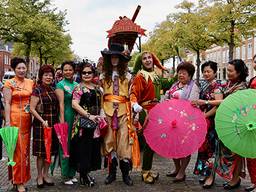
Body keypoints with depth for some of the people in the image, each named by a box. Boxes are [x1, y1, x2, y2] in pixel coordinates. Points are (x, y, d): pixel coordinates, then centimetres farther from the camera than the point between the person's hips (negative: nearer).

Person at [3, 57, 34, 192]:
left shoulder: (30, 82, 10)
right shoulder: (9, 83, -4)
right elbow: (7, 103, -8)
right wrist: (7, 122, -14)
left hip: (27, 119, 5)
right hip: (14, 118, -5)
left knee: (25, 148, 11)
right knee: (17, 149, -2)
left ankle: (23, 177, 24)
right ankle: (18, 181, 7)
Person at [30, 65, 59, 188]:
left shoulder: (52, 90, 10)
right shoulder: (37, 90, -7)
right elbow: (32, 108, -12)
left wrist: (56, 121, 6)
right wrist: (43, 121, -17)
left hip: (52, 124, 6)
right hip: (41, 124, -6)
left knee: (50, 150, 11)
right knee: (41, 151, 3)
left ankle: (45, 174, 24)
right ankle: (39, 176, 16)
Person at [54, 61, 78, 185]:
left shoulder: (77, 85, 13)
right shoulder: (60, 85, -3)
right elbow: (61, 103, -9)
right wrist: (62, 121, -14)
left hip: (77, 117, 6)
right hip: (66, 116, -6)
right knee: (65, 146, 0)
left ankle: (72, 173, 20)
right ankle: (65, 175, 8)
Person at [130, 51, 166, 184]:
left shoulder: (155, 76, 15)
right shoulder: (140, 76, -9)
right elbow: (133, 93, -19)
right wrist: (135, 104, -38)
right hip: (145, 111, -8)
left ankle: (147, 170, 23)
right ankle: (145, 172, 4)